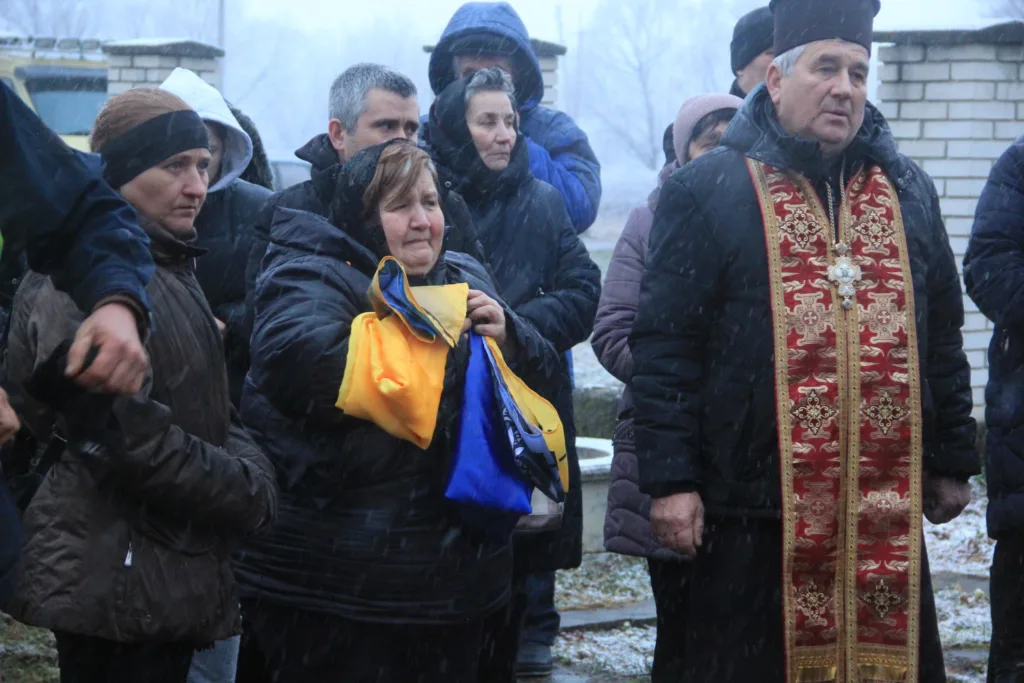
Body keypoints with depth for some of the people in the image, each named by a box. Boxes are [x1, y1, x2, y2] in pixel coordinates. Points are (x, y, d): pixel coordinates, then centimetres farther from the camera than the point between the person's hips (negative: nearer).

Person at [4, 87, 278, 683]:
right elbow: (123, 434, -24)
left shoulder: (168, 270, 16)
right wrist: (248, 492, -13)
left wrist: (249, 470, 4)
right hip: (117, 583, -10)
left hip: (172, 577, 10)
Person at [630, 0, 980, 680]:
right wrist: (671, 479, -9)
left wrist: (951, 462, 17)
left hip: (889, 517, 4)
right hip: (753, 514, -4)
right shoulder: (708, 190, -2)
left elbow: (942, 337, 18)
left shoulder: (908, 192, 13)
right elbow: (667, 346, -5)